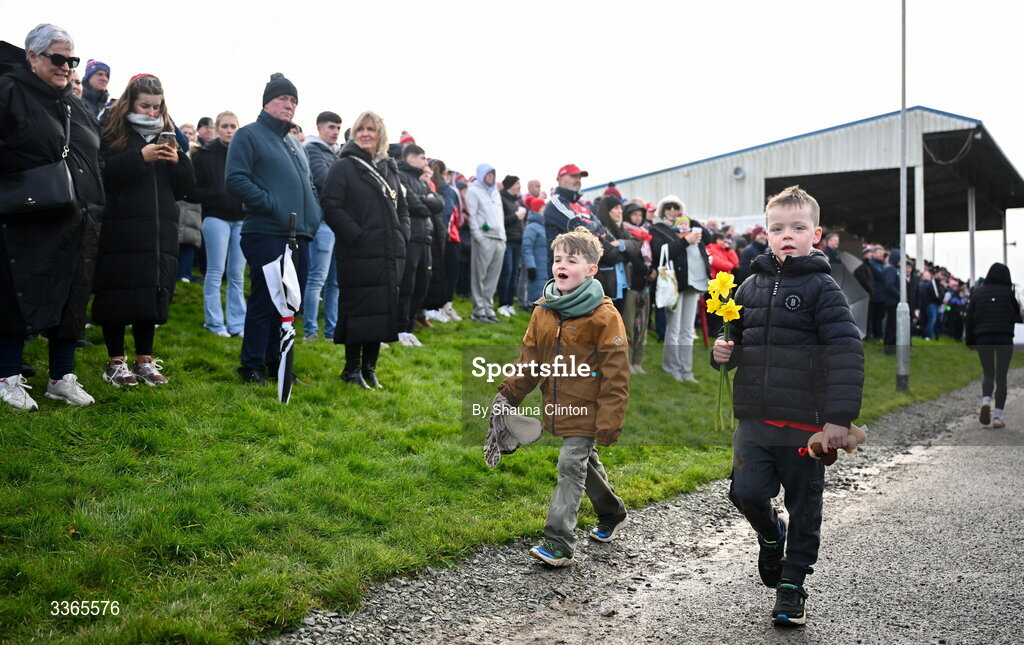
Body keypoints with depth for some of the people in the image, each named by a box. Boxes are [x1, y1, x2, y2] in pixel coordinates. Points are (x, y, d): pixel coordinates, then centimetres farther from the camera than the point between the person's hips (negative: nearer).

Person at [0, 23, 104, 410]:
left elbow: (96, 160, 24)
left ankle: (62, 378, 21)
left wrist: (93, 210, 17)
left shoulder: (75, 106, 18)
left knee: (72, 301, 10)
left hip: (77, 226, 7)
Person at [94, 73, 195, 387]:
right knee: (117, 296, -1)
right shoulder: (111, 131, 2)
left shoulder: (169, 133, 15)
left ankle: (144, 361, 18)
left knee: (152, 296, 7)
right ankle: (115, 363, 11)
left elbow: (185, 187, 13)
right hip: (119, 230, -4)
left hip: (160, 231, 4)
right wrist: (139, 156, -18)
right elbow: (102, 173, -12)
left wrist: (178, 161, -6)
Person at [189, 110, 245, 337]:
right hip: (216, 218, -3)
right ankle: (214, 322, 9)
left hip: (241, 219, 3)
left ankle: (237, 324, 13)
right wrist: (215, 195, -16)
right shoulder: (205, 155, 0)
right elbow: (193, 190, -3)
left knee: (237, 274, 7)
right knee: (216, 272, 0)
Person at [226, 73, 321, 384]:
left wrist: (314, 213, 14)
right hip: (267, 234, -8)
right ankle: (252, 366, 7)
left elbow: (309, 184, 32)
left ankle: (275, 361, 21)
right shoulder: (249, 135, -2)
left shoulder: (294, 143, 23)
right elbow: (235, 180, -14)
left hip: (299, 237, 8)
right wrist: (271, 205, -18)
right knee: (264, 301, -5)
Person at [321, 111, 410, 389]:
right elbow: (332, 207, -10)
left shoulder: (389, 170, 18)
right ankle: (352, 369, 10)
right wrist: (357, 236, -17)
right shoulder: (343, 167, -1)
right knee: (358, 310, -3)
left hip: (390, 255, 6)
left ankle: (369, 367, 19)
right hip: (358, 255, -6)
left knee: (384, 310, 8)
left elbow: (402, 207, 24)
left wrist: (403, 234, 7)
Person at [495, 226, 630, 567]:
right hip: (558, 407, 7)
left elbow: (616, 373, -15)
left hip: (587, 411, -7)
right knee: (586, 463, 21)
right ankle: (612, 514, 43)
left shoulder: (603, 315, -14)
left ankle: (559, 544, -6)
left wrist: (609, 422, -17)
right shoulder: (544, 311, 6)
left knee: (571, 468, -9)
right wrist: (508, 394, 3)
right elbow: (530, 358, 13)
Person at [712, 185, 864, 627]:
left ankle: (792, 584, 25)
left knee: (804, 506, 8)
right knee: (746, 492, -6)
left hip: (805, 422, -3)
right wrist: (723, 353, -2)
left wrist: (839, 419, -19)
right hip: (754, 419, 4)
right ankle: (770, 534, 28)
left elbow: (846, 355, -13)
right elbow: (738, 339, 22)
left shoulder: (821, 288, -7)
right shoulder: (751, 287, 9)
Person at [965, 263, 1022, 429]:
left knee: (988, 374, 14)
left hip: (983, 338, 2)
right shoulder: (1008, 292, 0)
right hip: (1005, 339, -1)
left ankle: (986, 400, -15)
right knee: (1001, 377, 4)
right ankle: (997, 416, -2)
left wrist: (970, 341, 12)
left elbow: (969, 319, 6)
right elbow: (1017, 315, 3)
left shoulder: (978, 292, 6)